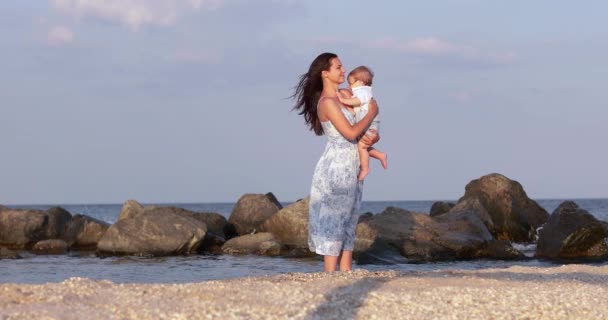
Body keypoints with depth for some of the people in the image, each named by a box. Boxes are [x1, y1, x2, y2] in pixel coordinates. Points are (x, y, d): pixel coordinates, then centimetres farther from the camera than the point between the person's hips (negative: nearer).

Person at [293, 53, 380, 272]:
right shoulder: (327, 103, -14)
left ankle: (346, 272, 8)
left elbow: (361, 130, 19)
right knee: (333, 219, -8)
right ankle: (330, 273, -8)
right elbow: (351, 132, -20)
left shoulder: (341, 98, 13)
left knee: (348, 221, 7)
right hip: (336, 168, -9)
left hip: (350, 168, 9)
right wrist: (372, 113, -7)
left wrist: (373, 136, -4)